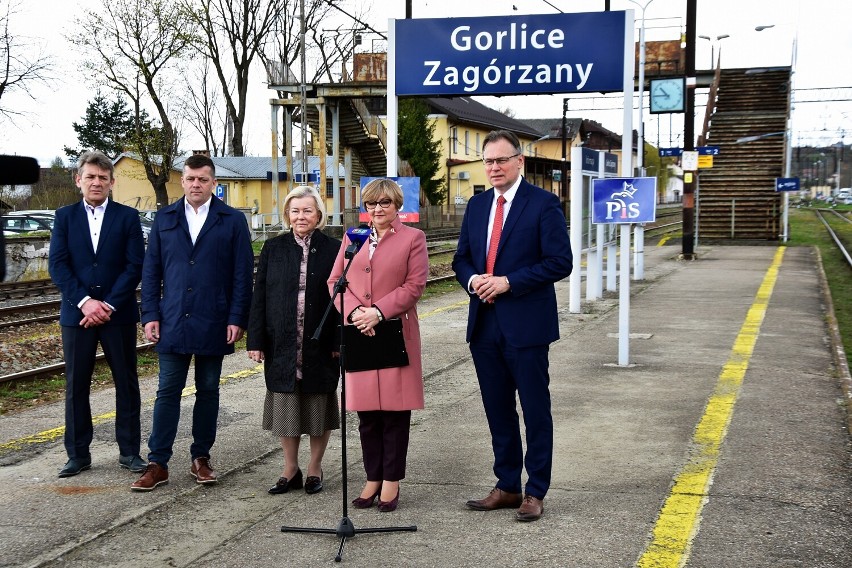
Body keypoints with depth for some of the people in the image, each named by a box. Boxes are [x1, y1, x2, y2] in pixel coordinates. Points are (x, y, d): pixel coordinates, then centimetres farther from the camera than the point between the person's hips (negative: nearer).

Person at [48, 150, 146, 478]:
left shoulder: (127, 217, 3)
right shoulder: (65, 216, 6)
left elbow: (135, 265, -4)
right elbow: (57, 265, -1)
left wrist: (109, 305, -13)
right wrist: (85, 302, -14)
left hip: (118, 313, -1)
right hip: (76, 314, 1)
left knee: (126, 384, 5)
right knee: (76, 386, 5)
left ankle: (129, 451, 15)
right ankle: (78, 454, 16)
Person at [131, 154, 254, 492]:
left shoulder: (232, 221, 2)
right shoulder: (164, 219, 8)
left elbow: (243, 274, -1)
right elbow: (151, 271, 7)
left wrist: (237, 319, -8)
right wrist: (150, 315, -1)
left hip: (213, 324, -1)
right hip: (172, 322, 1)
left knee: (208, 391, 9)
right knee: (168, 392, 3)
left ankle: (201, 458, 20)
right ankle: (157, 464, 7)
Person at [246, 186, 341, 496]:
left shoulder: (333, 249, -1)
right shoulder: (273, 249, 5)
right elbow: (259, 296, 4)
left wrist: (340, 342, -7)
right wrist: (255, 340, -2)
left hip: (321, 345, -2)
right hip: (282, 345, 2)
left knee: (319, 407, 8)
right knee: (285, 407, 9)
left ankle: (315, 468, 23)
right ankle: (290, 470, 23)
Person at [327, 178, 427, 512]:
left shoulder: (413, 238, 4)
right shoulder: (353, 238, 15)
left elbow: (414, 285, -5)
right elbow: (335, 280, 9)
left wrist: (378, 312, -14)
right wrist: (354, 311, -9)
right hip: (358, 334, 3)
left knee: (395, 410, 1)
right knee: (366, 413, 7)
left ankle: (391, 482, 10)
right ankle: (373, 479, 17)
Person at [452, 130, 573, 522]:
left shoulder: (543, 204, -6)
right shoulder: (477, 205, 13)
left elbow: (560, 262, -12)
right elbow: (461, 258, 17)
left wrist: (508, 282, -18)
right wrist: (472, 279, -5)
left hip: (526, 326, -6)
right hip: (484, 325, 6)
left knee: (535, 411, 3)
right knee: (498, 412, 13)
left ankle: (535, 493, 12)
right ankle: (507, 487, 24)